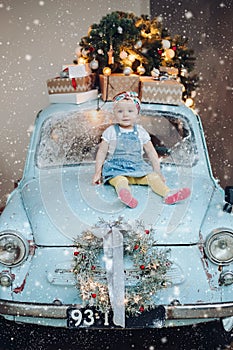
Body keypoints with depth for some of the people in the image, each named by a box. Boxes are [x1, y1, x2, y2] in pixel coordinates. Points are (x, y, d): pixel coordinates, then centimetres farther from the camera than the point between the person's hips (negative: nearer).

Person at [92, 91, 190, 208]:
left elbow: (151, 152, 14)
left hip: (137, 166, 4)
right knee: (120, 180, -36)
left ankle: (168, 194, -42)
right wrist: (98, 172, 1)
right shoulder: (111, 132, 4)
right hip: (116, 167, -3)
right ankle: (125, 194, -65)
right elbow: (102, 152, 6)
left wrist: (157, 171, 8)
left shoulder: (141, 132, 10)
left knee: (153, 176, -22)